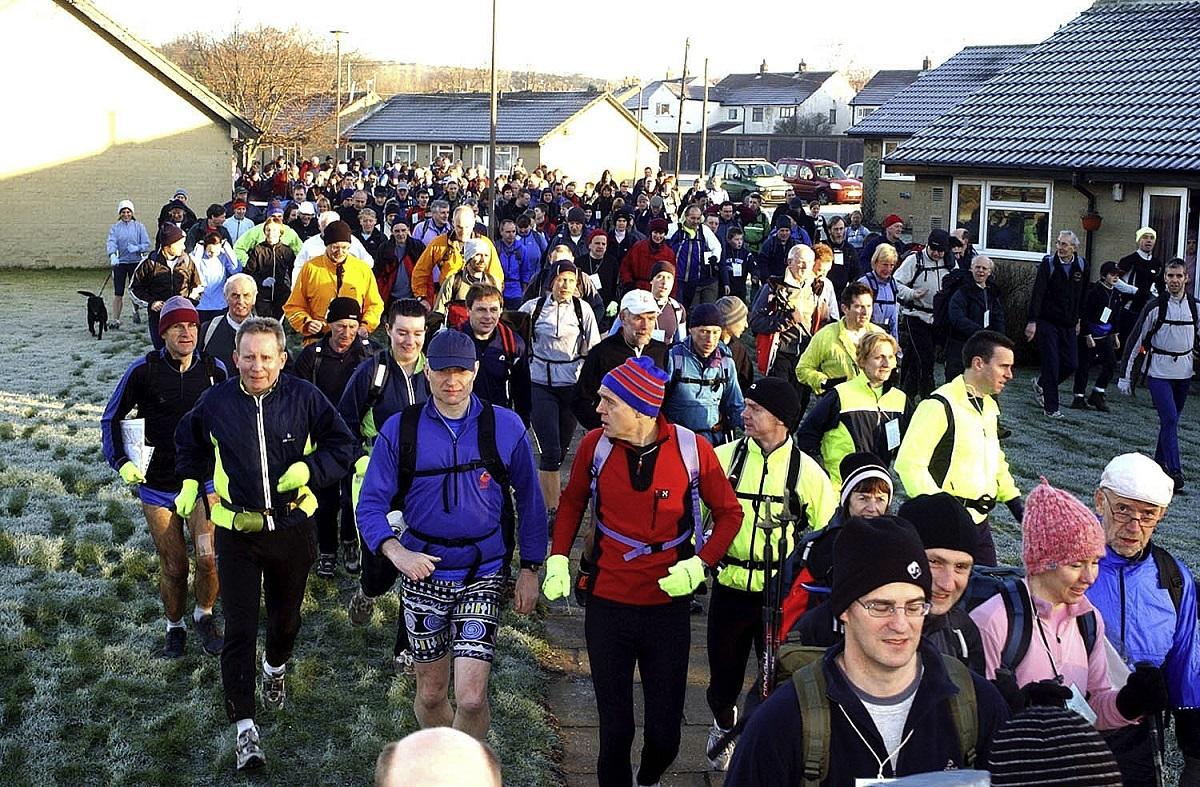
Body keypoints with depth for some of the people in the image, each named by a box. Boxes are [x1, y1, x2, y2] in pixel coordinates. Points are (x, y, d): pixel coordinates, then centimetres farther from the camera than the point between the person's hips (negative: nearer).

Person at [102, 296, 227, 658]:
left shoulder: (214, 369, -4)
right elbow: (111, 418, 1)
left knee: (209, 558, -13)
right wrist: (121, 462, -11)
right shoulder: (144, 370, -10)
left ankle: (204, 615, 15)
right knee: (173, 566, 7)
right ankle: (175, 626, 32)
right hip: (157, 486, -1)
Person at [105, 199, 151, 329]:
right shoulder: (115, 228, 6)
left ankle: (136, 311, 33)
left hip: (136, 261, 0)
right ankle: (115, 319, -1)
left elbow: (147, 244, 1)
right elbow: (111, 242, -9)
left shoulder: (139, 226, 5)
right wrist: (112, 255, -28)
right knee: (118, 292, -3)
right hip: (119, 262, 0)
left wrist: (137, 248, -19)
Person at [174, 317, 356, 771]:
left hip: (292, 527, 1)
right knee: (239, 629, -6)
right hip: (237, 530, -1)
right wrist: (190, 482, 7)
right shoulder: (216, 402, -5)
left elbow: (342, 445, -2)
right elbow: (190, 442, 16)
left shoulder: (305, 397, -10)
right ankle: (245, 727, -2)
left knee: (285, 617, 20)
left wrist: (309, 468, -17)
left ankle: (276, 668, 53)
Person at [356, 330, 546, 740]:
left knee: (471, 698, -12)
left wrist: (530, 569, 3)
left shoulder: (505, 427, -5)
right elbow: (371, 505, -5)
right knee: (430, 693, 14)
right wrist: (396, 551, -23)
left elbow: (530, 501, 5)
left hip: (482, 572, -1)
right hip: (422, 572, 1)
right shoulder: (400, 430, -4)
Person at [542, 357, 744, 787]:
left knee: (665, 732, 9)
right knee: (614, 727, 7)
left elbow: (729, 513, 1)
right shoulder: (595, 444, -6)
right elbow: (573, 501, 11)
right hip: (607, 606, 1)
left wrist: (699, 564, -12)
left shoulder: (693, 449, -11)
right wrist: (558, 558, -1)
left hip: (669, 607, 0)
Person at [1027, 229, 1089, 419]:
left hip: (1069, 325, 4)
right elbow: (1037, 293, -14)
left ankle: (1041, 384, 29)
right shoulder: (1048, 263, -9)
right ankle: (1051, 407, 4)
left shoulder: (1082, 266, 1)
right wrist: (1032, 321, -21)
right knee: (1051, 364, -5)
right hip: (1047, 322, -4)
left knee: (1071, 364, 3)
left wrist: (1078, 319, 12)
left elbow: (1083, 295, 11)